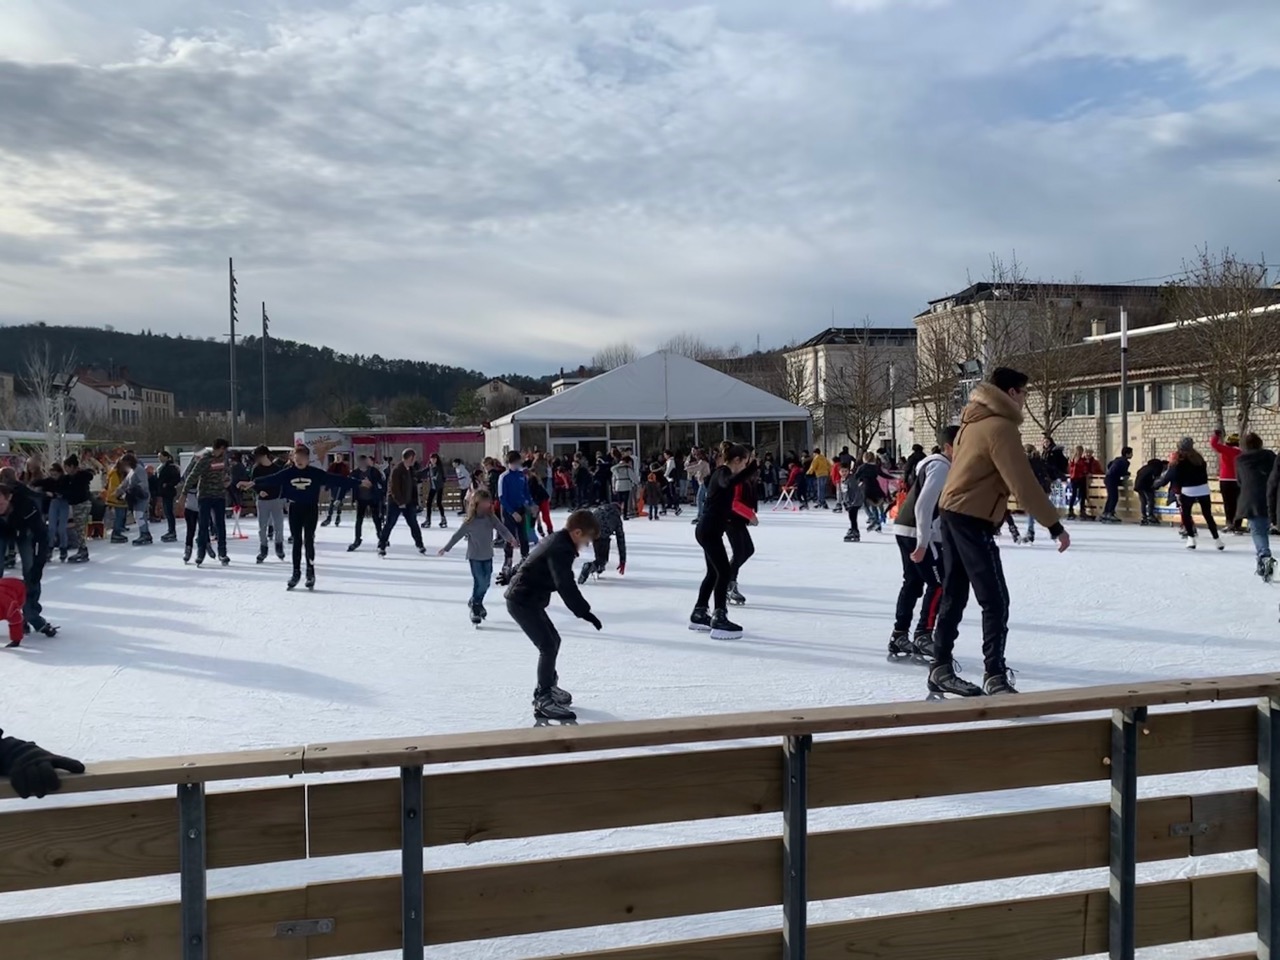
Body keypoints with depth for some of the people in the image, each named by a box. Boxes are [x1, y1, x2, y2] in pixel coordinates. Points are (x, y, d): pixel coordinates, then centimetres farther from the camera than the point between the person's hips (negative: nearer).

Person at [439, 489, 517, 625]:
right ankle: (475, 607, 9)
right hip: (475, 557, -4)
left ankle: (476, 602, 33)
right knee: (480, 582, -9)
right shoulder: (470, 522, -13)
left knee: (486, 583, 8)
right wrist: (446, 548, -1)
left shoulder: (491, 518, -4)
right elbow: (457, 535, -6)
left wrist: (511, 538, -29)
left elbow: (501, 528, -10)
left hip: (488, 556, 4)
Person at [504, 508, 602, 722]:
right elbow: (566, 586, -31)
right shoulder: (561, 549, -22)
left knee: (553, 640, 20)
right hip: (523, 601, -11)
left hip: (525, 598, 11)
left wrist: (511, 577, 42)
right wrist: (584, 612, -33)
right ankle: (543, 700, -11)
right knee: (548, 646, -13)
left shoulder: (556, 541, 11)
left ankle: (547, 687, 34)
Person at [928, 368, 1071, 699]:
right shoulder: (1000, 426, -15)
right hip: (973, 519, -10)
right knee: (996, 601, -7)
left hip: (952, 513, 10)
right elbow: (1023, 484, -19)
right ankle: (995, 677, -6)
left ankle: (941, 669, 20)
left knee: (954, 596, 14)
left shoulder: (974, 420, 13)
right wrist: (1054, 525, -15)